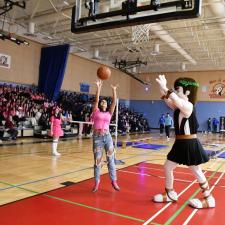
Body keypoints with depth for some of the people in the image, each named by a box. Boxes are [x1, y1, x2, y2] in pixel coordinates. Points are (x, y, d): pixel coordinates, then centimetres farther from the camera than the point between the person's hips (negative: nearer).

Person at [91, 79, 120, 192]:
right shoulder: (96, 111, 6)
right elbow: (96, 100, -5)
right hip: (97, 137, -2)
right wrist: (98, 87, -8)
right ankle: (96, 183, 16)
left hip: (107, 136, 3)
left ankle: (114, 181, 17)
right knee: (97, 161, 4)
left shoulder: (109, 113, 12)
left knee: (111, 159, 5)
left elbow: (114, 102, 6)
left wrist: (114, 90, 2)